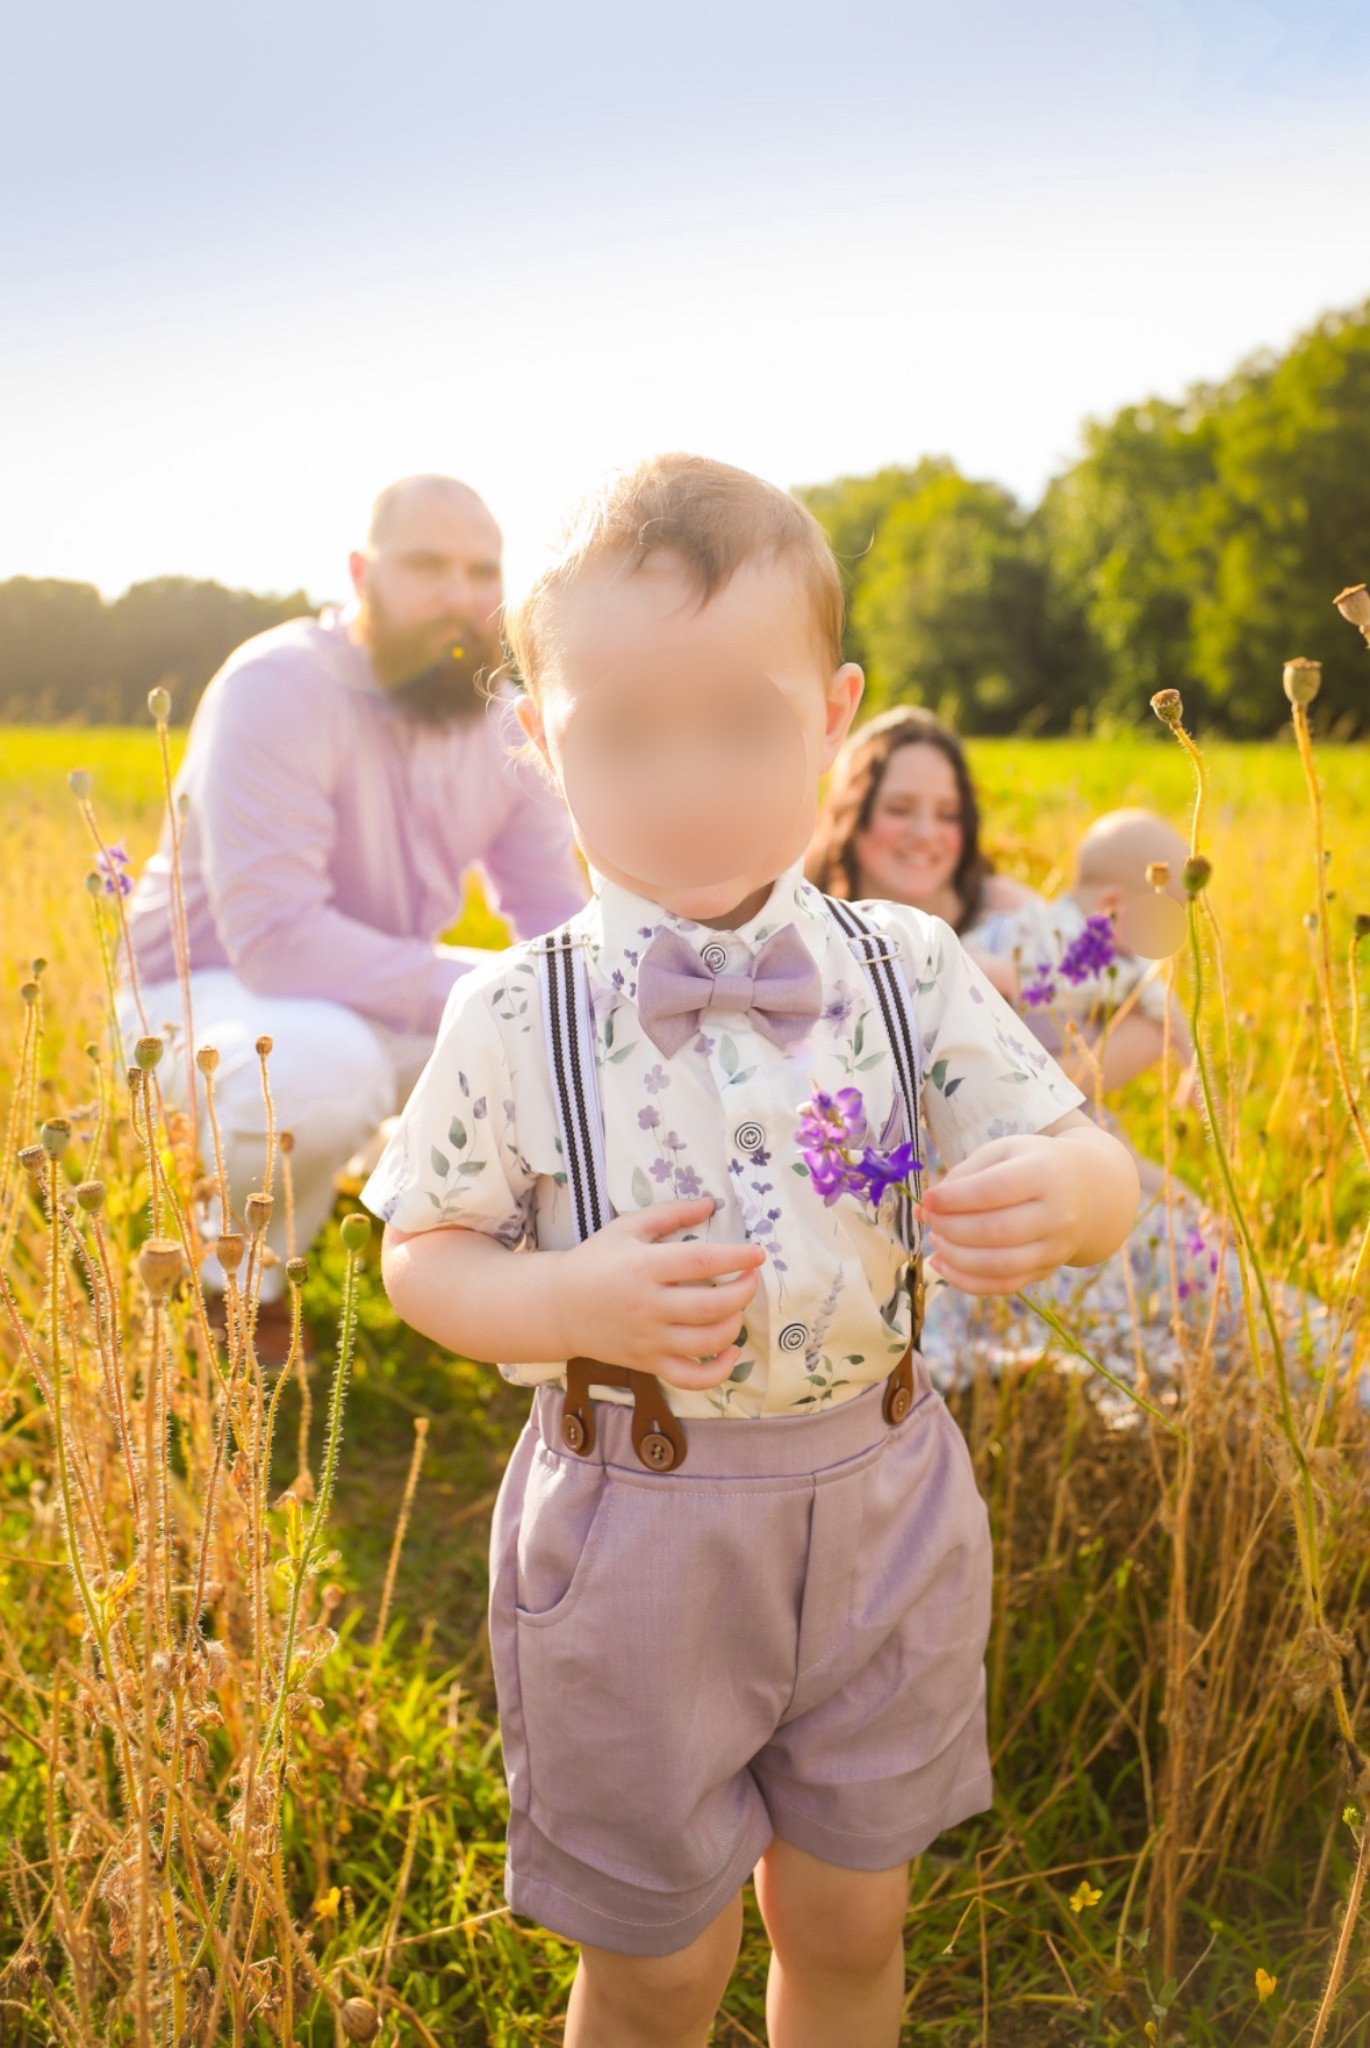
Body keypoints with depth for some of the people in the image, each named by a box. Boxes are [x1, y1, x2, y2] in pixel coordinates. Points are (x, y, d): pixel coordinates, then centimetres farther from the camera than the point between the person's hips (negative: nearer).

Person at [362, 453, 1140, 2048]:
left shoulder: (907, 973, -8)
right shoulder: (511, 1022, -14)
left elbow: (1094, 1169, -3)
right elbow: (424, 1258, -5)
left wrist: (1056, 1194, -27)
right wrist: (572, 1305, -25)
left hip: (878, 1511, 2)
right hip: (630, 1535, -2)